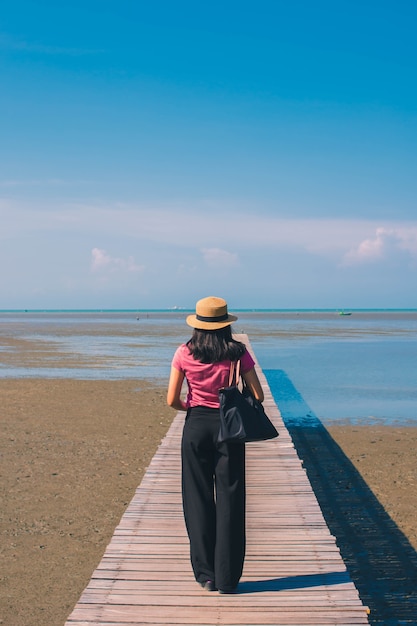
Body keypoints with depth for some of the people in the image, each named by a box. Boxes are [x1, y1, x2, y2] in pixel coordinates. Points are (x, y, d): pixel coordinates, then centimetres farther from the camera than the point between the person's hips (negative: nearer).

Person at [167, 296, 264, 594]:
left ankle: (205, 574, 16)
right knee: (229, 501, 7)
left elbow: (172, 400, -3)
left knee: (198, 500, 11)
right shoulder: (238, 352, -6)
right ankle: (227, 578, 12)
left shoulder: (184, 353, -4)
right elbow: (258, 396, -5)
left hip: (196, 427, 1)